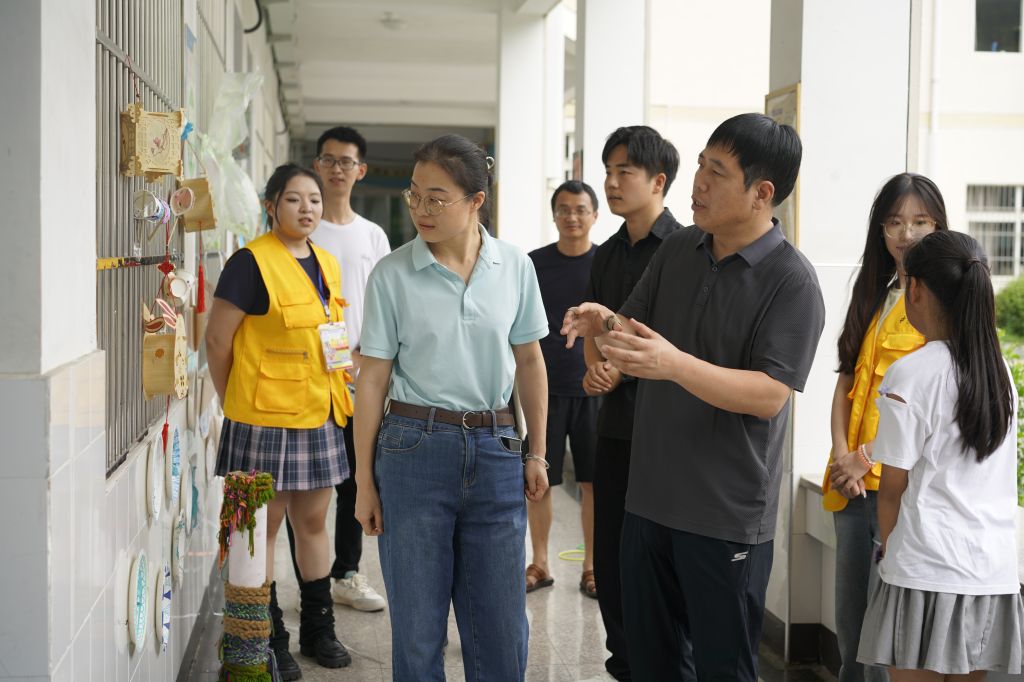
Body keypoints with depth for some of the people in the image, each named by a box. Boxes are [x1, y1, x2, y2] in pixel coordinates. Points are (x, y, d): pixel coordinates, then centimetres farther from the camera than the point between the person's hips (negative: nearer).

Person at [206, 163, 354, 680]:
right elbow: (218, 338, -10)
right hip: (265, 419, -7)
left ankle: (318, 630, 28)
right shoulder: (253, 262, -12)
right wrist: (235, 402, -4)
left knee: (313, 521, 15)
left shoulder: (326, 264, 11)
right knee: (263, 526, 4)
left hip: (319, 415, 7)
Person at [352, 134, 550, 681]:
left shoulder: (515, 267, 1)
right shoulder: (392, 274, -4)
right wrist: (364, 481, -1)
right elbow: (372, 378, -2)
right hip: (414, 447, -2)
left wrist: (537, 453, 10)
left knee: (502, 630, 9)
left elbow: (529, 361, 11)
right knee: (417, 629, 8)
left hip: (494, 451, 2)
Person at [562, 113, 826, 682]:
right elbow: (635, 331, 13)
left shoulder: (792, 282, -14)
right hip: (652, 497, 6)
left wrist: (674, 364, -33)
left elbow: (770, 395, -22)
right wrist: (605, 323, -11)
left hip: (728, 514, -6)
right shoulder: (679, 249, 6)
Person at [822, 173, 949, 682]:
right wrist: (840, 453, -2)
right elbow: (847, 377, 11)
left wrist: (867, 458, -15)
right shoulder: (874, 295, 15)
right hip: (852, 483, 7)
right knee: (849, 623, 16)